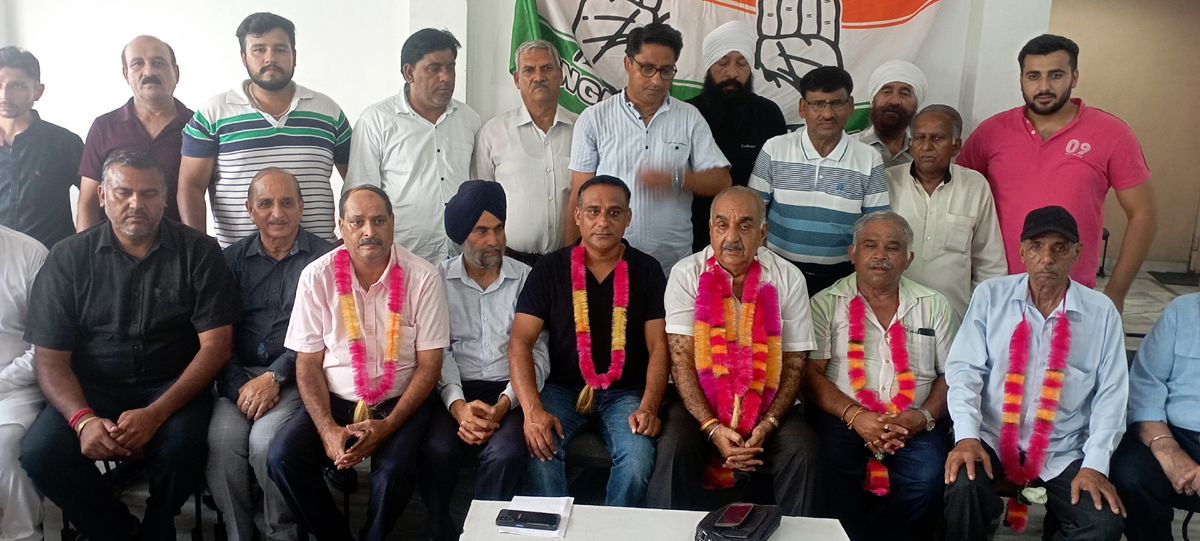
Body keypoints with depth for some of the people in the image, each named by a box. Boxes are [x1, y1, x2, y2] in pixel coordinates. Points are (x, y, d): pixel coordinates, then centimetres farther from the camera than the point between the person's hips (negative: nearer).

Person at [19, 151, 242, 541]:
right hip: (92, 389, 2)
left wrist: (156, 414, -20)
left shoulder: (198, 252, -2)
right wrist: (83, 419, -20)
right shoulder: (69, 258, 3)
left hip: (172, 386, -2)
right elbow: (50, 358, 0)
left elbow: (215, 345, -8)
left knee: (182, 446, -32)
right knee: (40, 451, -25)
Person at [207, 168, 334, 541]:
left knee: (266, 439, -27)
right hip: (240, 374, 3)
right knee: (222, 438, -24)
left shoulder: (324, 258, 3)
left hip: (296, 375, -3)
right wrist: (241, 386, -10)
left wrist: (274, 377, -14)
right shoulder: (233, 258, 13)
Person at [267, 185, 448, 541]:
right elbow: (307, 362, -1)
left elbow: (429, 364, -6)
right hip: (334, 400, 2)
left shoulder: (422, 278, -8)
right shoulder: (317, 276, -3)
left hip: (400, 401, -2)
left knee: (395, 467, -29)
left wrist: (387, 425, -17)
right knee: (282, 458, -21)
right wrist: (328, 430, -15)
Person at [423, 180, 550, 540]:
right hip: (456, 389, 0)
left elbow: (536, 353, 1)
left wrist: (502, 406, -14)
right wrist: (458, 405, -17)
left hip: (509, 392, 0)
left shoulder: (525, 279, 7)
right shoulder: (439, 280, 8)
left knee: (505, 452, -31)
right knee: (437, 450, -29)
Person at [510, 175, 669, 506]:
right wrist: (532, 410, -21)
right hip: (563, 389, 0)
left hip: (626, 392, 0)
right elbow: (520, 342, -6)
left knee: (638, 455, -29)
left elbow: (659, 345, 0)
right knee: (540, 448, -29)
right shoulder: (550, 269, 1)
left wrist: (648, 407, -16)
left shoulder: (647, 270, 4)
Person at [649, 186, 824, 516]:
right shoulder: (687, 274, -2)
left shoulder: (788, 278, 2)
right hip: (698, 400, -1)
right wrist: (712, 427, -18)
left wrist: (767, 425, -13)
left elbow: (795, 362, 1)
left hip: (766, 401, 1)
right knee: (674, 448, -28)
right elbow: (681, 359, -8)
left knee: (805, 453, -23)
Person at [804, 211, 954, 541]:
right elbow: (810, 373, -1)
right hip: (842, 418, -2)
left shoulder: (934, 306, 14)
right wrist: (855, 415, -16)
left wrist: (924, 416, -8)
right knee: (833, 478, -31)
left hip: (914, 426, 2)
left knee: (929, 478, -27)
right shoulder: (826, 304, 7)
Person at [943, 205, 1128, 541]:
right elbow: (964, 368, -3)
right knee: (962, 485, -30)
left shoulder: (1102, 313, 3)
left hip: (1062, 453, 2)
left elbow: (1110, 394, 2)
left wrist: (1094, 465, -7)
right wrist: (966, 436, -16)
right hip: (991, 438, -1)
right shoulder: (990, 296, 1)